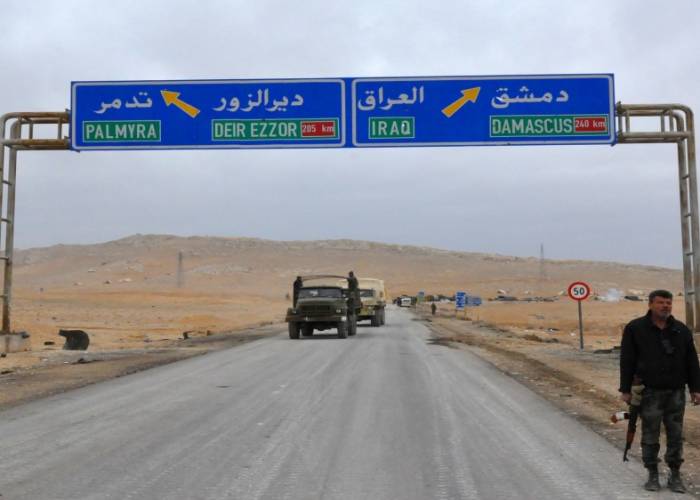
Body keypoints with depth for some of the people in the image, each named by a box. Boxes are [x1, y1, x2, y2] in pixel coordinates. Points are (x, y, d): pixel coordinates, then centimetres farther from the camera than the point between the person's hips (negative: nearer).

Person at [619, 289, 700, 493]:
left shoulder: (681, 330, 7)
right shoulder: (635, 328, -2)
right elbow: (627, 361, -2)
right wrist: (625, 390, -5)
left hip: (676, 392, 3)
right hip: (649, 392, -2)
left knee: (676, 434, 6)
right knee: (650, 436, 3)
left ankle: (675, 475, 16)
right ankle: (653, 475, 15)